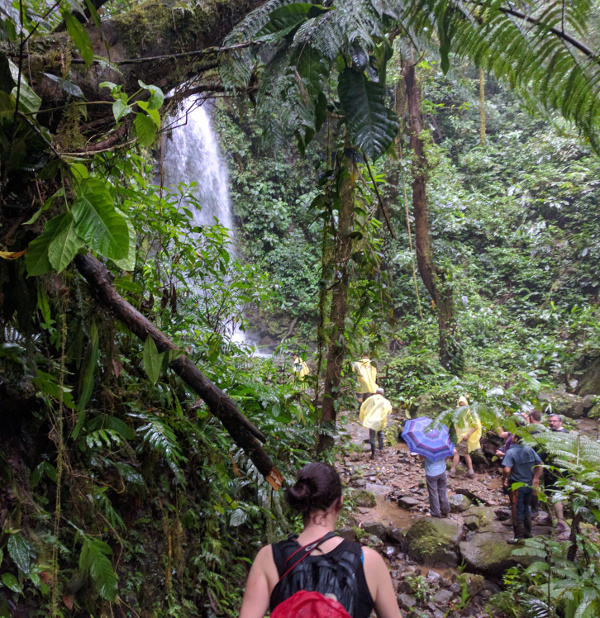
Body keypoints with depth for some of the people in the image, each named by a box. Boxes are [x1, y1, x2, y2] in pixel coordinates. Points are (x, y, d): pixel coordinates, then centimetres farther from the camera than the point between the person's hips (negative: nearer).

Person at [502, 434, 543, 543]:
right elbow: (540, 464, 4)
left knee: (517, 511, 7)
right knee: (526, 508, 22)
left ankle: (519, 537, 15)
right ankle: (528, 533, 33)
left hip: (516, 486, -6)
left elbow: (507, 470, -29)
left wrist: (506, 479, -11)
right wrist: (536, 478, 11)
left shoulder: (510, 452, -21)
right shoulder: (529, 450, -3)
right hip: (529, 484, 6)